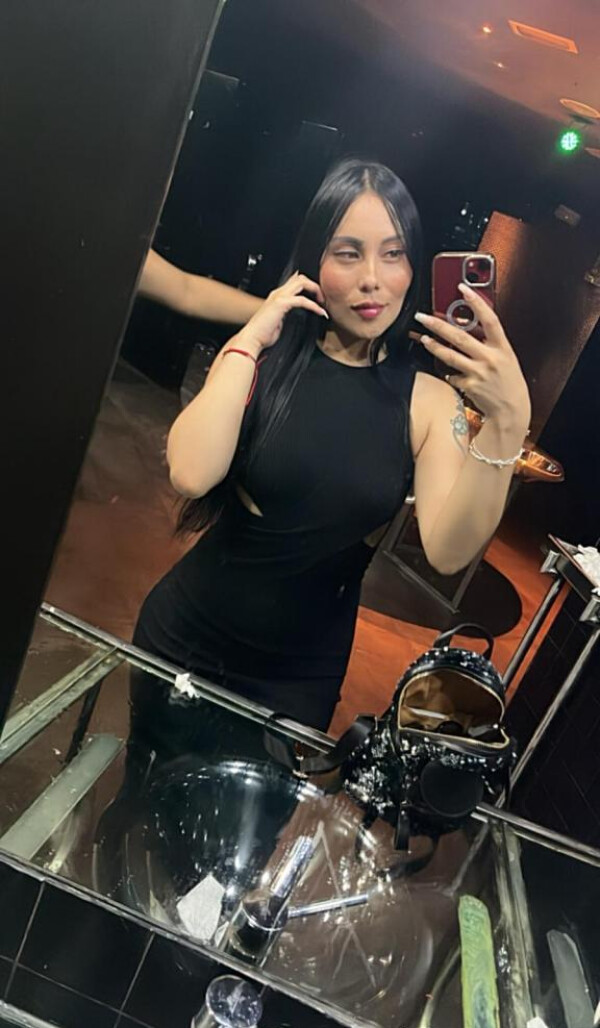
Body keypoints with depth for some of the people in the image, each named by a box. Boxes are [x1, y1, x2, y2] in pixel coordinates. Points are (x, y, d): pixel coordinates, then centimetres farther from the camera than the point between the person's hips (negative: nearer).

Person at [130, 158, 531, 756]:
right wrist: (248, 341, -22)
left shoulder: (430, 402, -9)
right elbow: (190, 475, -27)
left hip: (300, 681, 1)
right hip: (186, 642, 0)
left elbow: (447, 551, -22)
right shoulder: (264, 359, -10)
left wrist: (507, 421, -33)